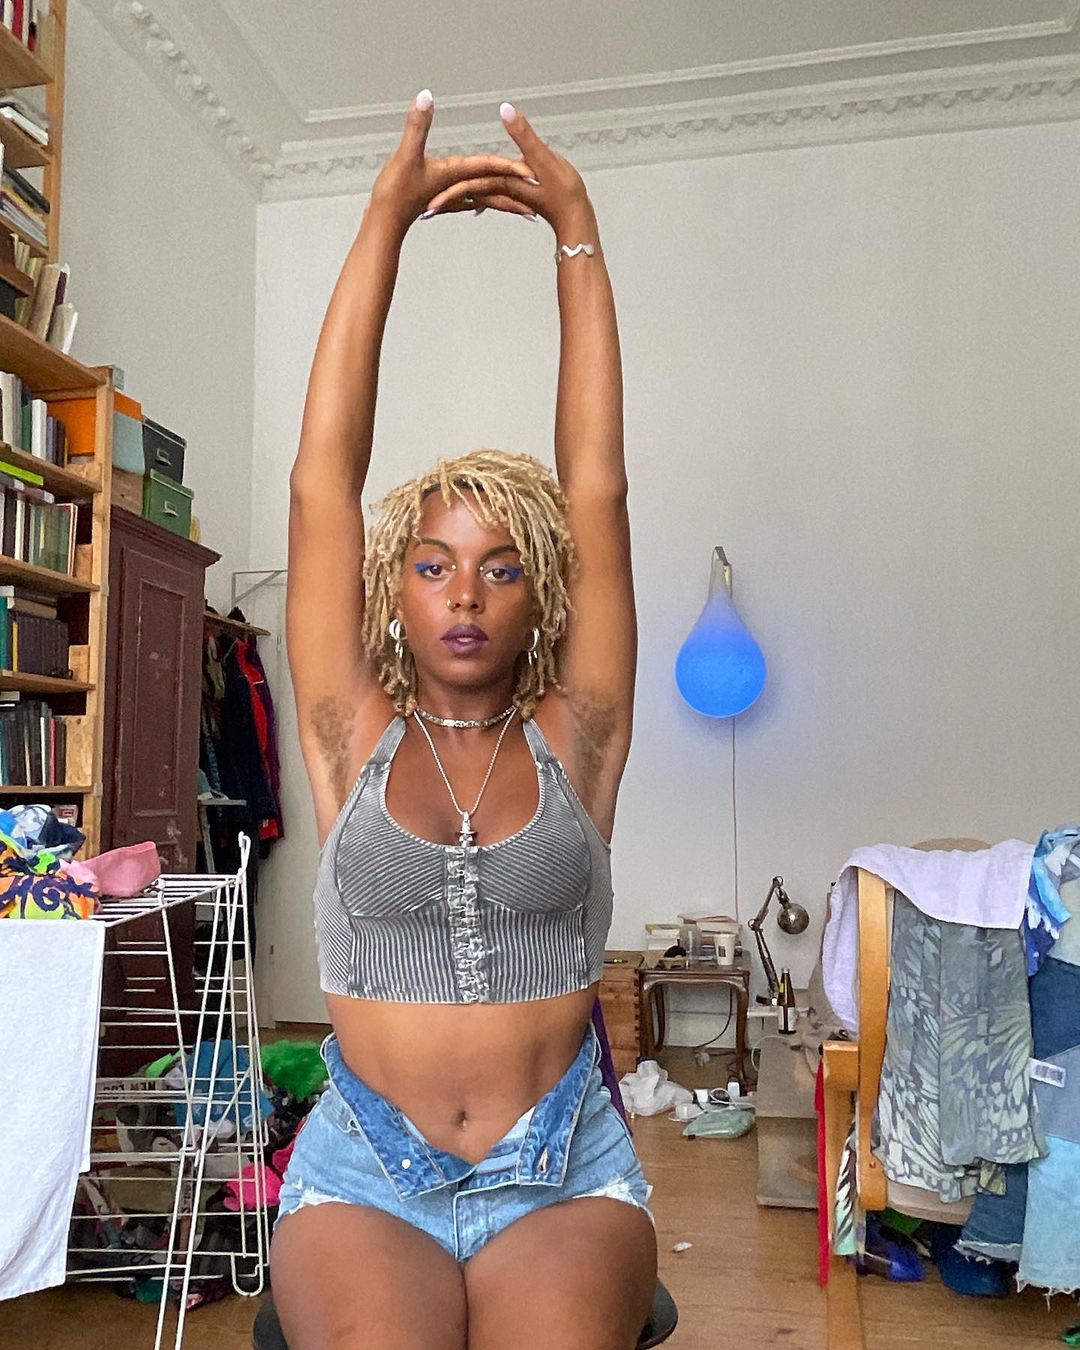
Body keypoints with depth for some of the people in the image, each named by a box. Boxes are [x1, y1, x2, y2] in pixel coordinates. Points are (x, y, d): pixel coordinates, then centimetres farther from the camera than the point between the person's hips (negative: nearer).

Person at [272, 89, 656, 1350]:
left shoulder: (574, 737, 3)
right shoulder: (353, 734, 3)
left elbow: (595, 487, -2)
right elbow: (322, 476, -2)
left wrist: (576, 233, 0)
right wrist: (386, 218, -3)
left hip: (565, 1166, 0)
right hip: (364, 1165, 0)